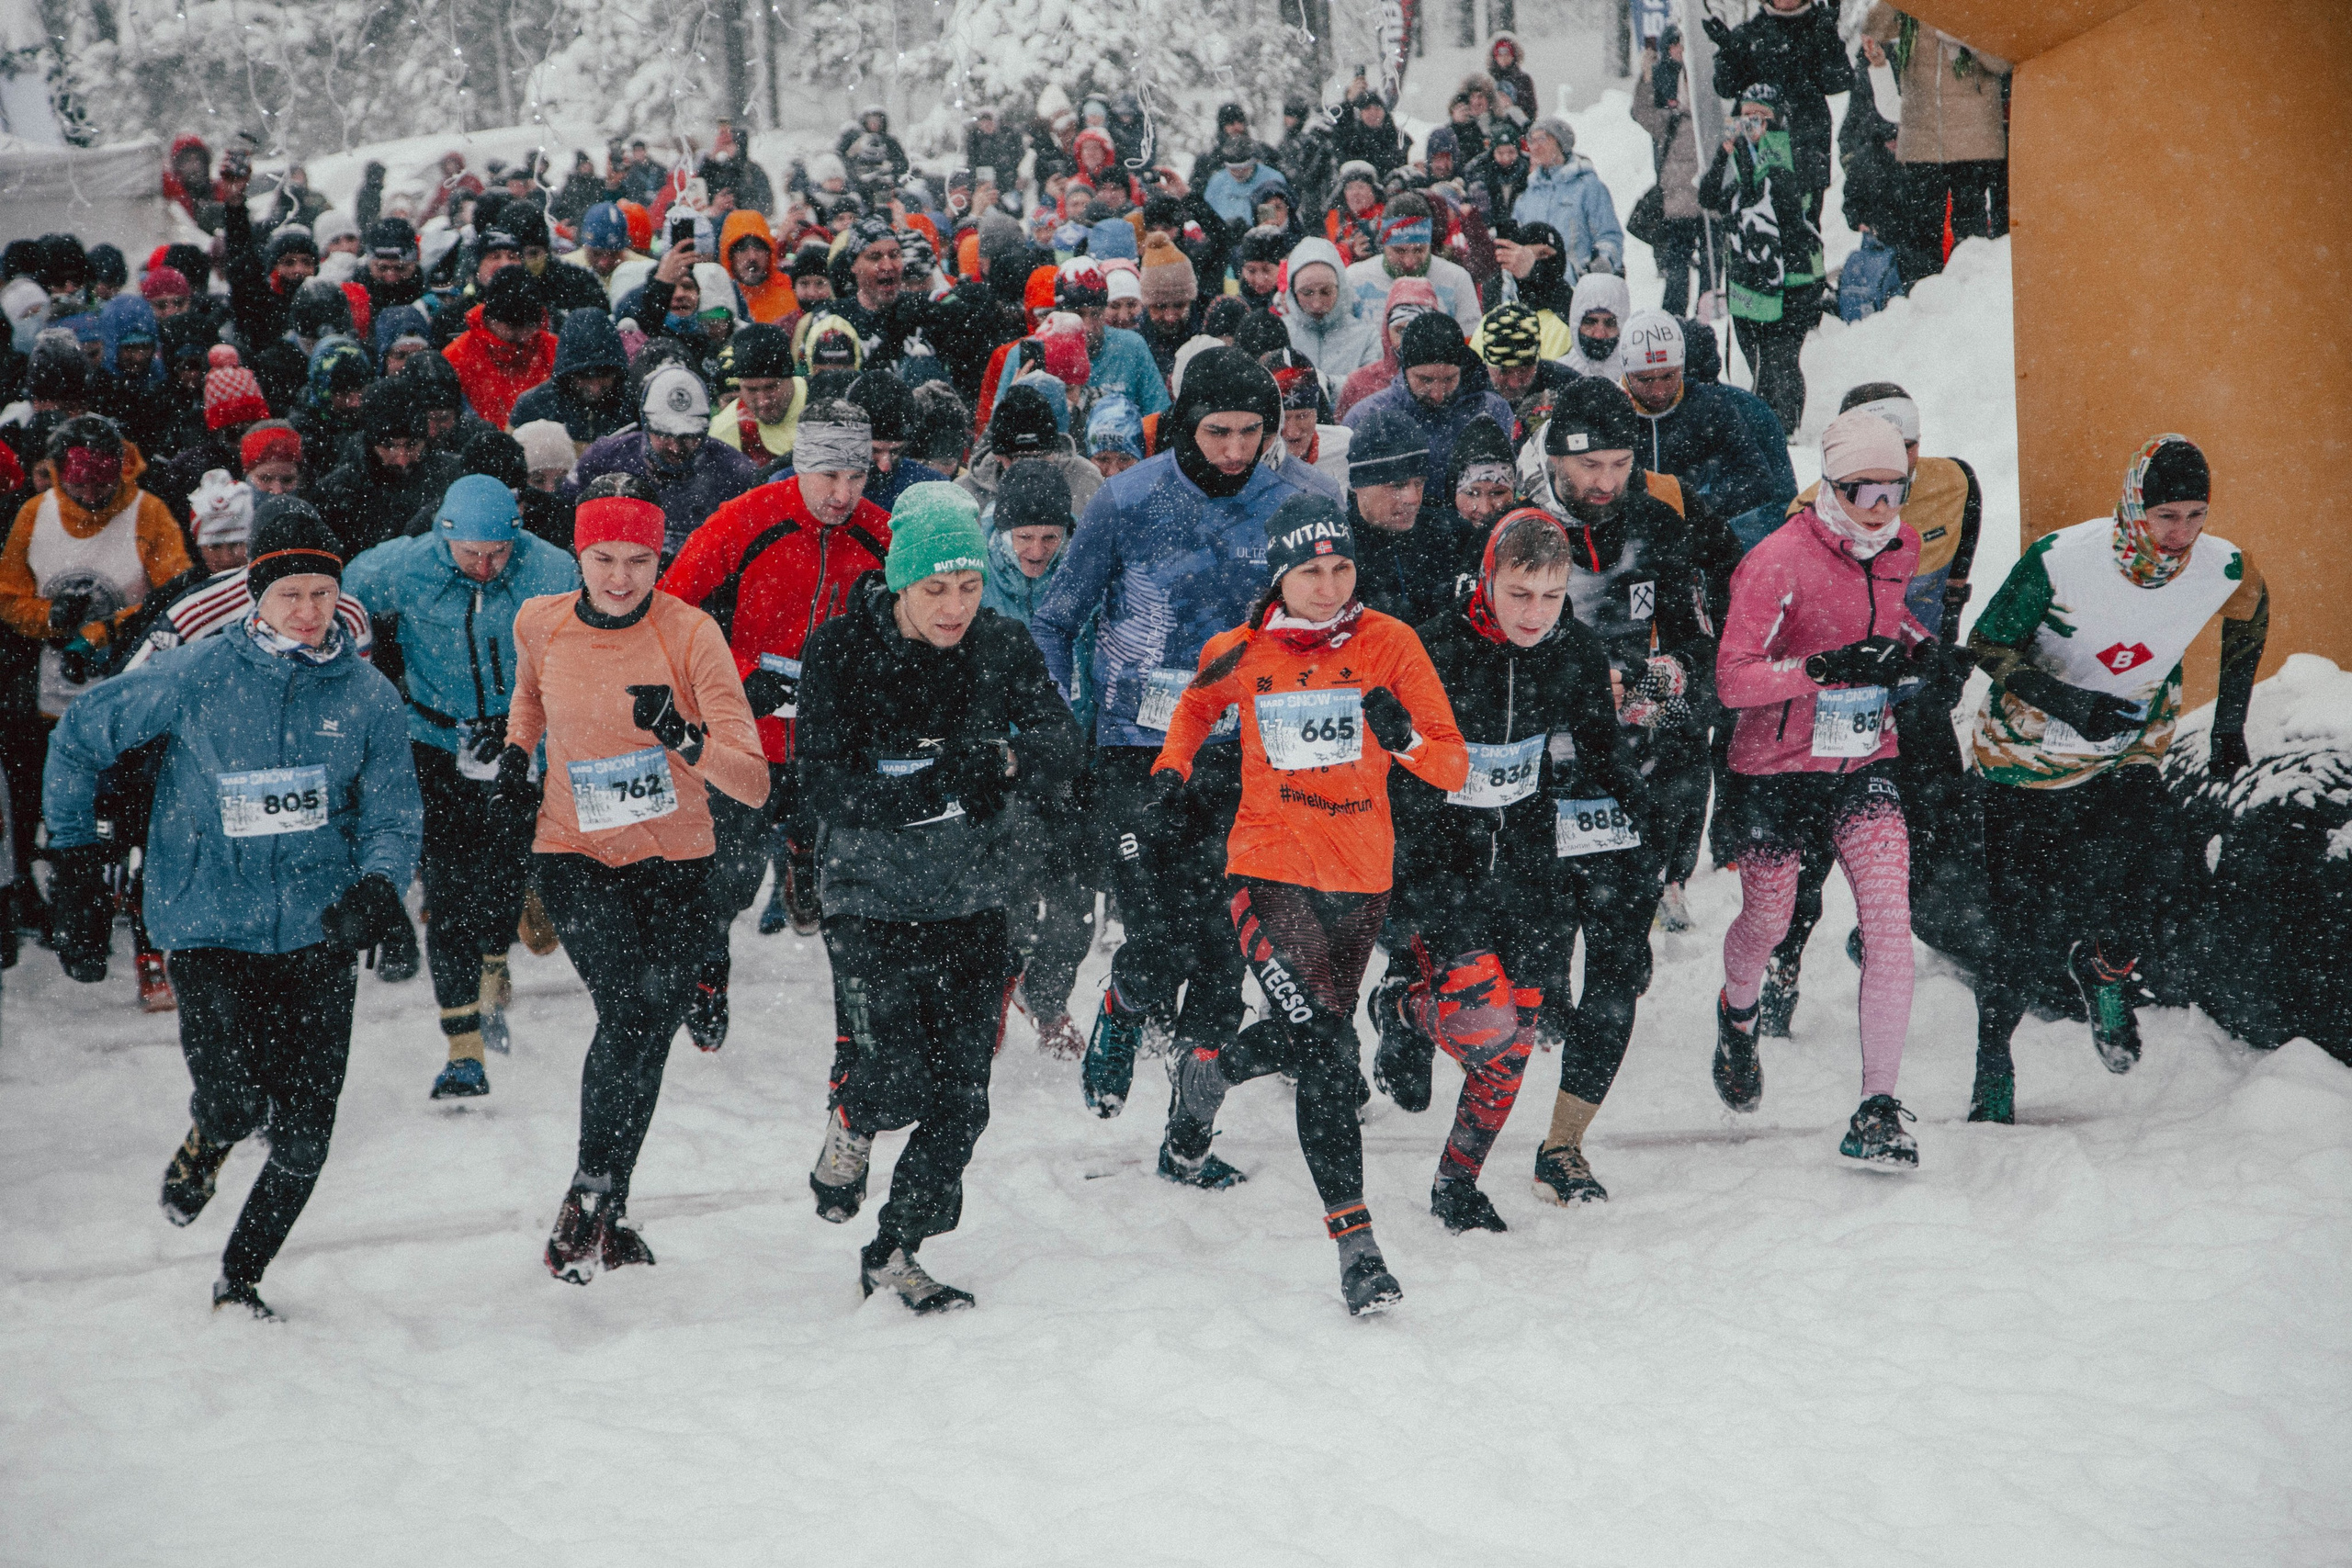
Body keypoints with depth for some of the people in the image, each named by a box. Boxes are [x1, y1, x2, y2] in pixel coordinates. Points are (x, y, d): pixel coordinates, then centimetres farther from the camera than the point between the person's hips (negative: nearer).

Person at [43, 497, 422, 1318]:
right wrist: (75, 856, 5)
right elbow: (80, 738, 6)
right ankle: (203, 1147, 24)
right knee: (236, 1103, -16)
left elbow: (393, 814, 3)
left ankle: (240, 1277, 24)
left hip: (318, 934, 2)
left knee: (306, 1132, 0)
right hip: (212, 930, -2)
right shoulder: (196, 678, -5)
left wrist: (376, 887, -18)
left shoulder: (367, 695, 2)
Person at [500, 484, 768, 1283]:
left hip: (673, 862, 0)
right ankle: (587, 1195, -8)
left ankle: (606, 1216, 27)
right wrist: (516, 749, 6)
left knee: (647, 1043, 7)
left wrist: (684, 737, -38)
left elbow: (753, 784, -21)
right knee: (629, 1007, -23)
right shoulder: (540, 623, -6)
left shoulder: (690, 633, -15)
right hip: (575, 855, 0)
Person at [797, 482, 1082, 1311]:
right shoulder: (842, 649, -11)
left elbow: (1062, 745, -10)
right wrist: (929, 790, -32)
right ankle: (849, 1121, 23)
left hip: (975, 901, 3)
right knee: (898, 1081, -14)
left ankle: (895, 1252, 22)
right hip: (873, 898, -3)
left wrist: (1004, 759, -32)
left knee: (961, 1099, 3)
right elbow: (826, 784, -17)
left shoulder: (1003, 645, -2)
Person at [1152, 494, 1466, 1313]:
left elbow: (1454, 764, -7)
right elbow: (1196, 705, 21)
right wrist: (1172, 773, 5)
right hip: (1269, 869, -2)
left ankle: (1208, 1067, 47)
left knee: (1310, 1037, 17)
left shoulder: (1388, 644, -5)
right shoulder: (1241, 654, -3)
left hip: (1360, 876, 3)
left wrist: (1406, 739, -27)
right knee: (1325, 1052, -19)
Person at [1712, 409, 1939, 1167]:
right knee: (1767, 926, 14)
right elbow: (1731, 679, -22)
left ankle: (1879, 1109, -8)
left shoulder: (1899, 547, 0)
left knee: (1891, 926, -13)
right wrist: (1829, 667, -32)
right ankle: (1738, 1015, 50)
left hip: (1865, 763, 4)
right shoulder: (1780, 560, -19)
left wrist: (1914, 642, 1)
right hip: (1779, 769, -4)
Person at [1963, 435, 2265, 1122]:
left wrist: (2229, 724, 12)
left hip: (2129, 754, 3)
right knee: (2037, 929, -6)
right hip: (2030, 750, -3)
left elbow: (2250, 612, 9)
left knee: (2147, 872, -21)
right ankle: (1992, 1057, 20)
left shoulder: (2224, 569, -16)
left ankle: (2109, 969, 14)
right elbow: (1988, 644, -15)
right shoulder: (2060, 562, -27)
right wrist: (2071, 704, -30)